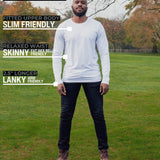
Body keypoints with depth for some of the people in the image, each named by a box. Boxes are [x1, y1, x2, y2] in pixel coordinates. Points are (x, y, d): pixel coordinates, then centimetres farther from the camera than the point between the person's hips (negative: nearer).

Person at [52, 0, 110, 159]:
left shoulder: (96, 26, 3)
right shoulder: (63, 27, 4)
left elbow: (104, 54, 2)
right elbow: (56, 55, 4)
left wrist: (106, 79, -6)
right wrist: (58, 81, -4)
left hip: (92, 78, 0)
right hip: (70, 78, 1)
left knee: (98, 115, 3)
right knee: (66, 115, 3)